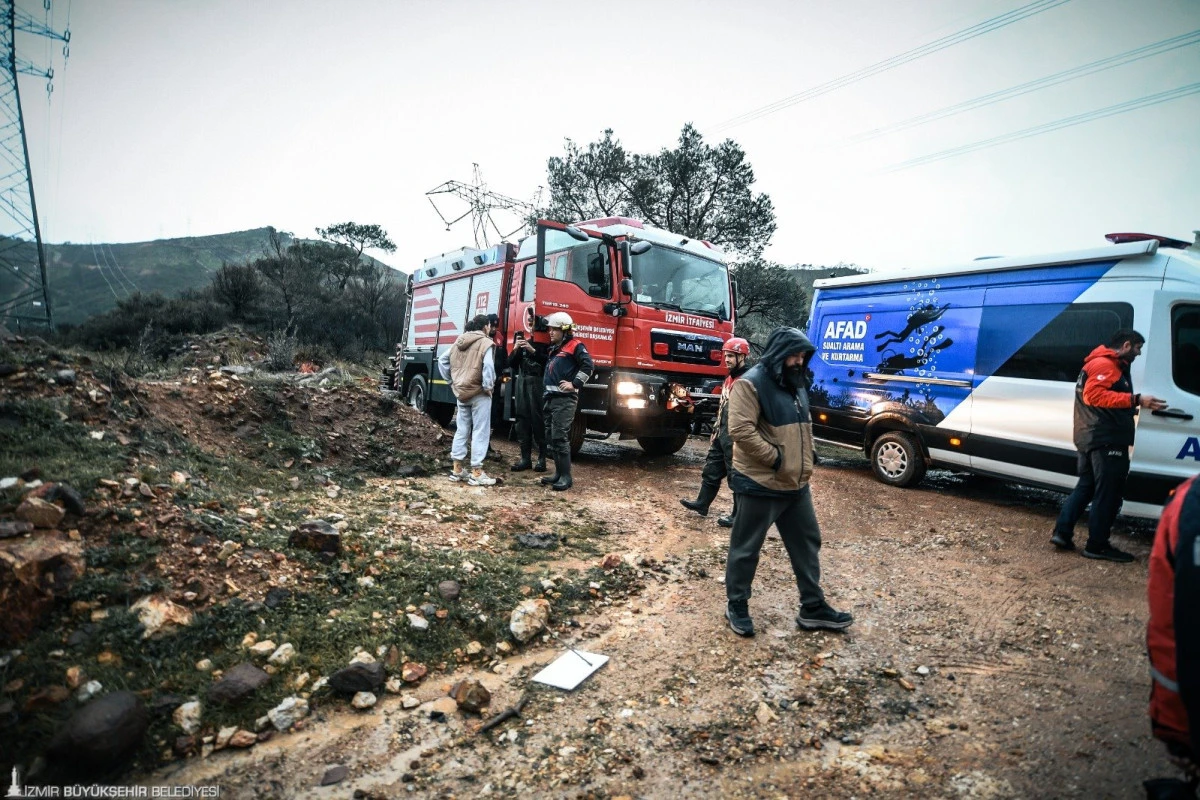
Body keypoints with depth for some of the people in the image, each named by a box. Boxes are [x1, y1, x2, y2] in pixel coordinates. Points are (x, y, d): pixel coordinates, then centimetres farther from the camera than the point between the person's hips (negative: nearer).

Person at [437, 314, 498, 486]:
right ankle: (476, 473, 0)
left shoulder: (459, 341, 12)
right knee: (480, 432, -1)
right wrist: (488, 386, -14)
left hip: (461, 392, 7)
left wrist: (451, 381, 14)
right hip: (479, 394, -7)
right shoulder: (485, 342, -11)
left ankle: (457, 469, 19)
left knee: (461, 430, 14)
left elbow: (442, 360, 14)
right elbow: (488, 366, -25)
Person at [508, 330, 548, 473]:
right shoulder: (521, 339, 18)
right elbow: (511, 363, 15)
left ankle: (542, 458, -1)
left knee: (538, 419, -7)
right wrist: (516, 349, -2)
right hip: (522, 381, 6)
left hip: (538, 383, -5)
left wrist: (533, 351, -19)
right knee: (522, 418, 3)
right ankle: (525, 458, 7)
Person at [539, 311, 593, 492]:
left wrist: (575, 384, -17)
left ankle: (566, 477, -7)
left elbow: (588, 365, -15)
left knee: (560, 437, -12)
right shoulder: (554, 349, 22)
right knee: (550, 438, 9)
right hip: (550, 398, 9)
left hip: (565, 399, -9)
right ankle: (558, 473, 17)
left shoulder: (574, 346, -4)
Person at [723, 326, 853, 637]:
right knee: (746, 548, 6)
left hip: (796, 485, 9)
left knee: (807, 543, 16)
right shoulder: (750, 384, -15)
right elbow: (741, 430, -25)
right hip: (759, 485, -9)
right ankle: (737, 606, 22)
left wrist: (803, 466, 13)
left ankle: (813, 608, 31)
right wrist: (776, 458, -20)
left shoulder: (795, 384, 14)